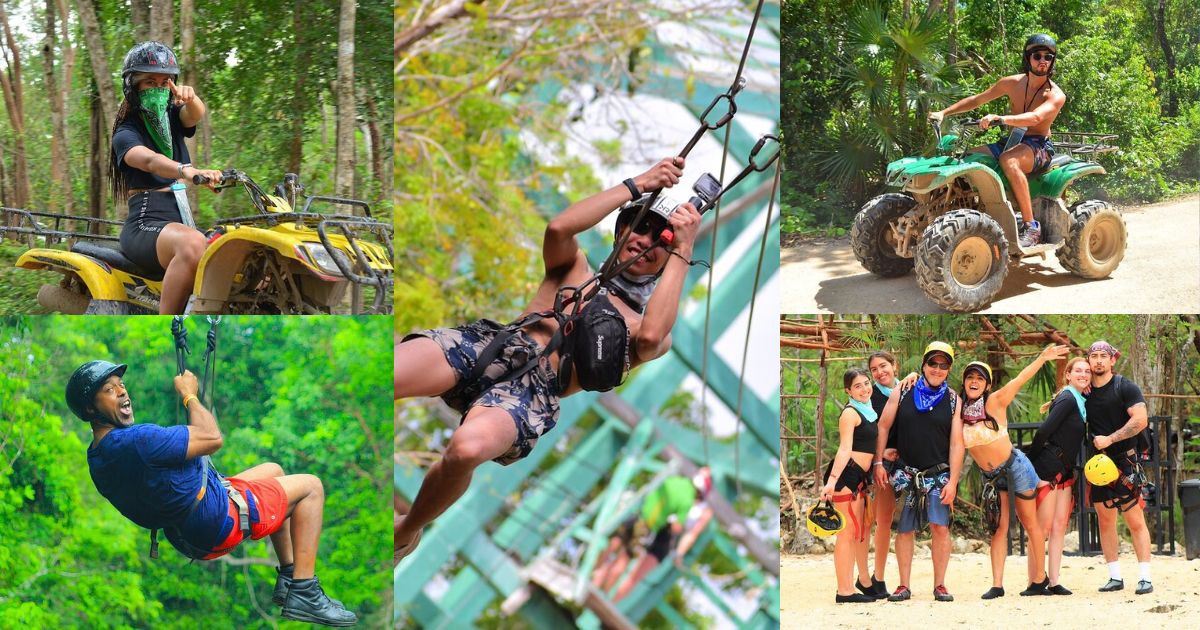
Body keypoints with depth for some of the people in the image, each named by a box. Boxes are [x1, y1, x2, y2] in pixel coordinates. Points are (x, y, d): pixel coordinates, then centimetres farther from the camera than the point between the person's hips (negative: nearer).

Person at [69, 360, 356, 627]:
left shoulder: (97, 459, -2)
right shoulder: (136, 441, -34)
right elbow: (213, 438, -27)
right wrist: (189, 395, -11)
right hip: (220, 521, -10)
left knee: (273, 471, 30)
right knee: (310, 487, 6)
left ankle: (287, 578, 27)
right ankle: (303, 595, -1)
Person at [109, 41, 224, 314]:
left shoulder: (173, 117, 18)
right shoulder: (126, 133, -1)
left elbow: (196, 114, -6)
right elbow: (149, 160, -24)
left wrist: (189, 97, -33)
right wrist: (188, 171, -46)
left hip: (183, 223, 7)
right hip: (145, 225, -7)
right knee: (192, 243, -39)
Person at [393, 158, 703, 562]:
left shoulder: (657, 335, 21)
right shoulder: (576, 269, 30)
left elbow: (649, 336, -6)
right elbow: (559, 228, 7)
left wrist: (683, 252, 1)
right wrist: (636, 186, 11)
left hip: (537, 389, -3)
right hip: (488, 342, 3)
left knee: (468, 447, -37)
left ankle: (404, 535, -10)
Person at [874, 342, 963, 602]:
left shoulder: (952, 400, 2)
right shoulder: (902, 393, 3)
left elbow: (956, 443, -1)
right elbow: (883, 427, 7)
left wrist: (953, 481, -8)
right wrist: (878, 463, 0)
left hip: (939, 474, -1)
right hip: (907, 473, 1)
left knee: (940, 527, -10)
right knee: (905, 529, 3)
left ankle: (939, 585, 0)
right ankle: (904, 586, 10)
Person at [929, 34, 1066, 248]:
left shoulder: (1055, 95, -10)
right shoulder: (1013, 83, 7)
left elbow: (1035, 118, -31)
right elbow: (976, 100, 15)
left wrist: (1000, 119, -45)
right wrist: (943, 113, 4)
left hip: (1040, 147, -6)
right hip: (1010, 142, 6)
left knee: (1008, 160, -39)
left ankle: (1031, 226, -37)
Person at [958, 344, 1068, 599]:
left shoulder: (995, 401, -13)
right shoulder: (959, 408, -2)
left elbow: (1019, 380, -19)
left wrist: (1043, 358, -26)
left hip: (1014, 466, -4)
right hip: (990, 475, 4)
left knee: (1030, 522, 5)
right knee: (998, 528, 3)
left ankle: (1040, 580, 12)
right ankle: (997, 585, -1)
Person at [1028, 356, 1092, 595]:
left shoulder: (1081, 403, 14)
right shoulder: (1067, 400, -14)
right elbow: (1043, 431, -20)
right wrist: (1030, 463, -16)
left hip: (1064, 471, 9)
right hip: (1047, 468, -9)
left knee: (1060, 526, 6)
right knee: (1044, 526, -7)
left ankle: (1054, 581, 7)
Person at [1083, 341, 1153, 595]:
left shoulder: (1125, 387, -5)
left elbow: (1140, 420, -15)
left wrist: (1109, 439, -17)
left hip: (1124, 462, -5)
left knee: (1135, 520, -7)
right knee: (1105, 520, 7)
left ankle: (1145, 578, -6)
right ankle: (1115, 577, 13)